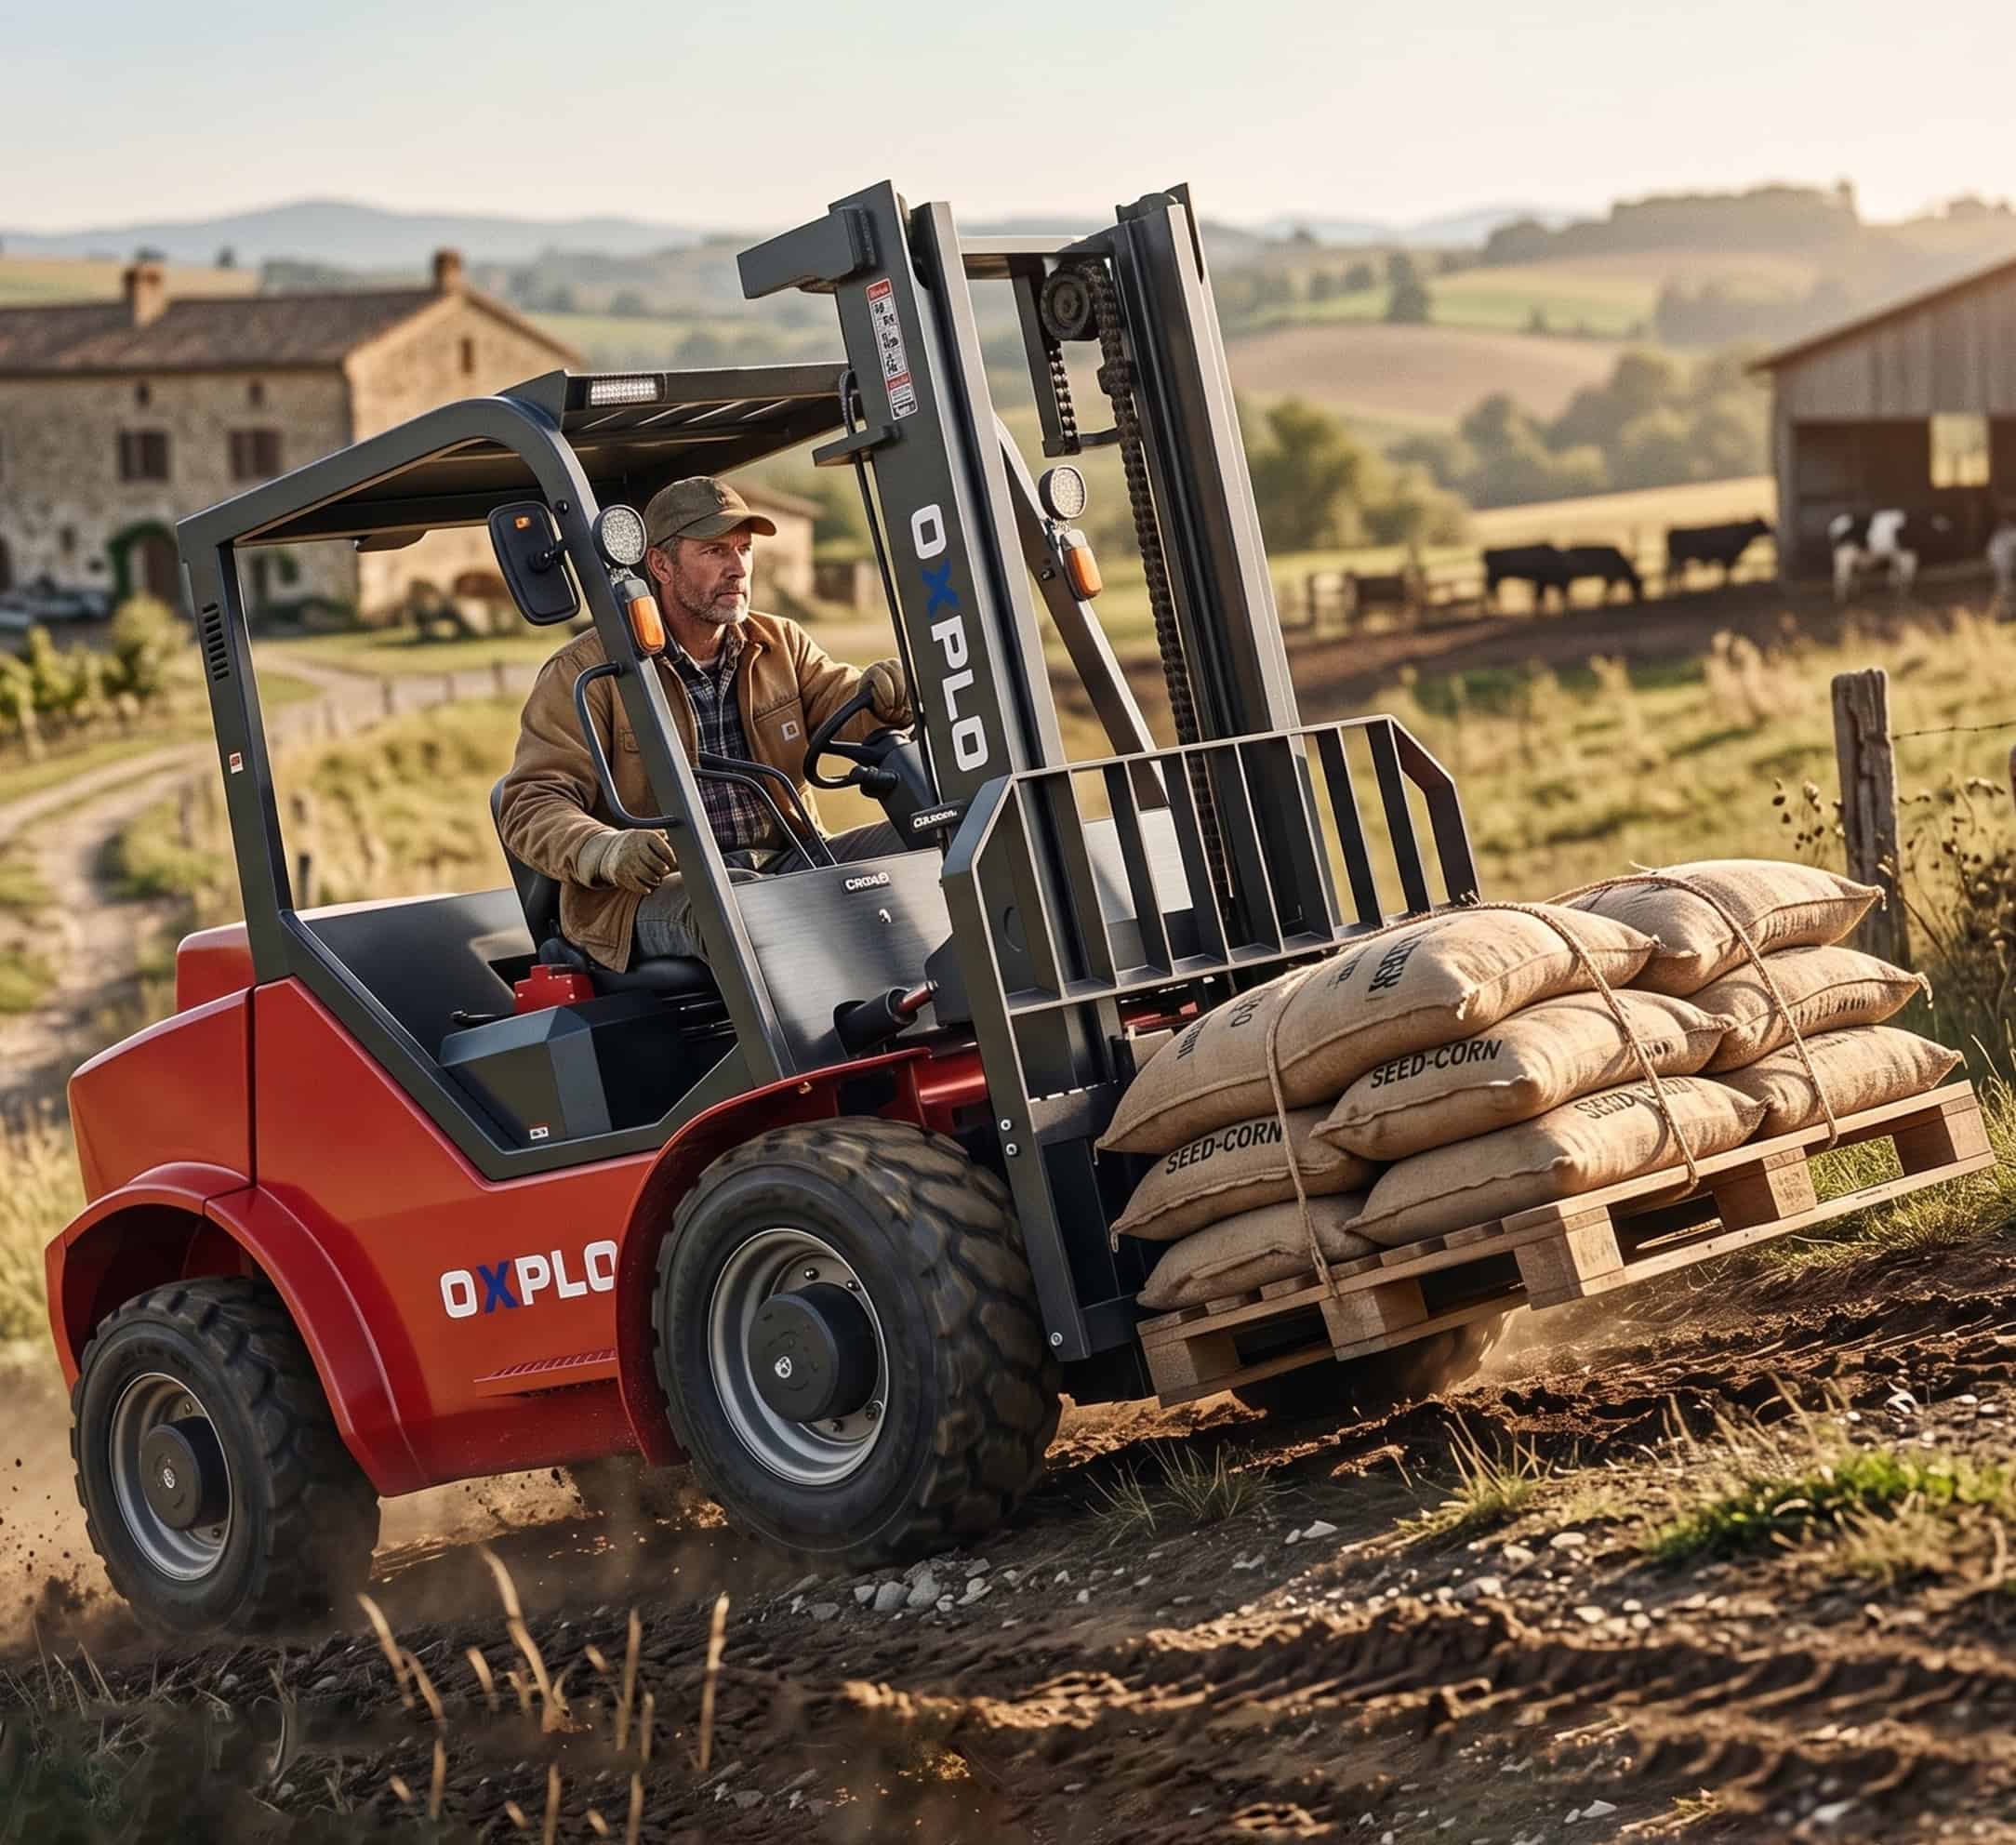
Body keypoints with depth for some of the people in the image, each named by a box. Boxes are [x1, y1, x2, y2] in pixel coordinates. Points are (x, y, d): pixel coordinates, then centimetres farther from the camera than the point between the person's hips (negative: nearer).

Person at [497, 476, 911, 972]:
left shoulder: (781, 644, 18)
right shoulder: (585, 672, 0)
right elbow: (530, 807, -7)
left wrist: (884, 693, -22)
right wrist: (607, 850, -29)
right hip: (652, 894, -5)